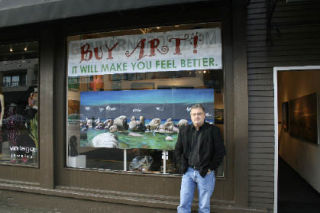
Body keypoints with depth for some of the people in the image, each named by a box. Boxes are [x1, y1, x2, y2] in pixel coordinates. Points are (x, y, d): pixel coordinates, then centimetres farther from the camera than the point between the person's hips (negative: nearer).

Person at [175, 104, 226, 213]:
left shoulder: (213, 130, -4)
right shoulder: (184, 130, 7)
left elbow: (220, 152, -5)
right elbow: (177, 150, 12)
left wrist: (211, 168, -6)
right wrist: (183, 165, 3)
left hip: (206, 173, -2)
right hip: (188, 172, 3)